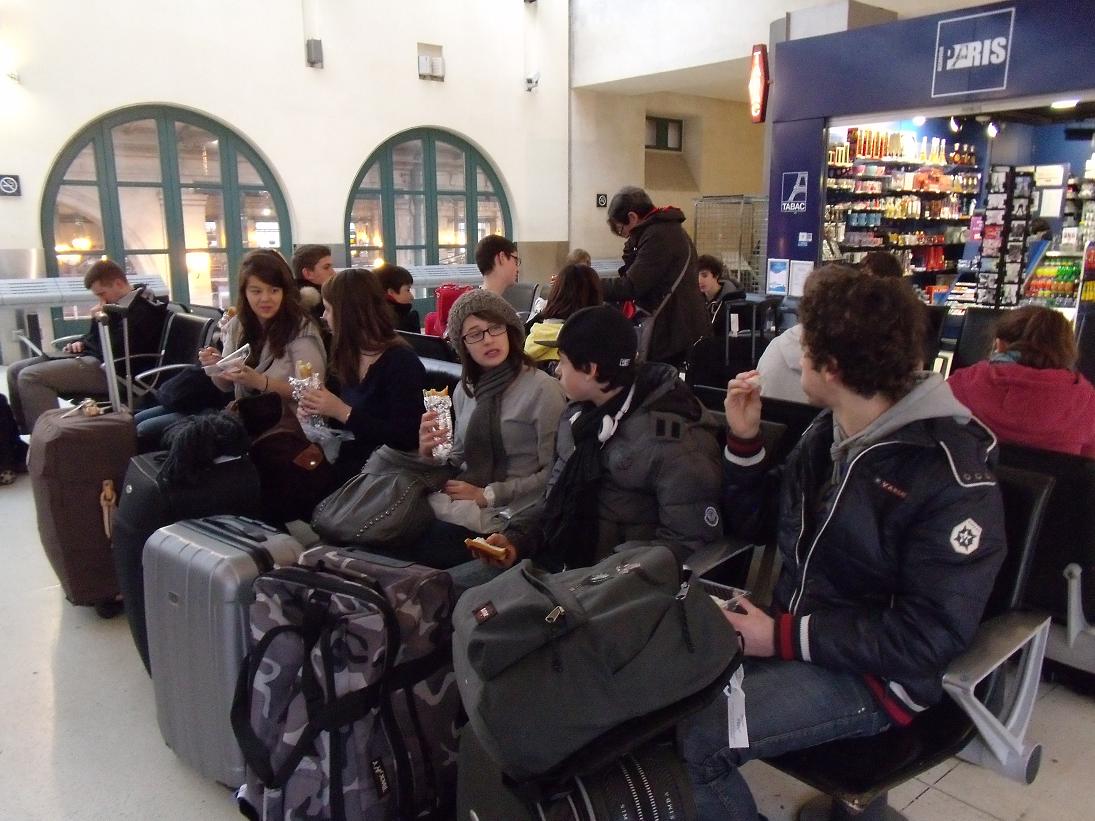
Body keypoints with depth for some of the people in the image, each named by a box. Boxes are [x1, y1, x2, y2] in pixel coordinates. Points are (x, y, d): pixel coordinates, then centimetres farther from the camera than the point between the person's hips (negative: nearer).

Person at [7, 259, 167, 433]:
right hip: (91, 357, 11)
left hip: (110, 370, -11)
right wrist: (81, 342, 10)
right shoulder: (120, 303, 16)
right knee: (16, 370, 7)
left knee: (30, 377, -22)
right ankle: (27, 434, 7)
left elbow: (113, 351, -24)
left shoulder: (142, 310, -16)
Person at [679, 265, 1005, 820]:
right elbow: (758, 524, 13)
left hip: (870, 674, -7)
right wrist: (744, 441, -1)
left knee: (694, 739, -23)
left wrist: (787, 638, -22)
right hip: (790, 630, 7)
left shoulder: (953, 479, -19)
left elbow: (932, 635, -21)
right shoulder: (827, 432, 4)